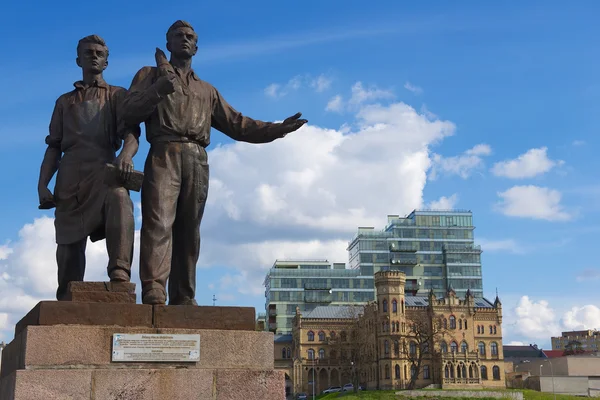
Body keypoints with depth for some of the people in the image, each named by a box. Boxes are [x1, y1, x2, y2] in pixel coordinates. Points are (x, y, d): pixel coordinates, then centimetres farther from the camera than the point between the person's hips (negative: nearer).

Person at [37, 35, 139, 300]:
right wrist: (42, 185, 4)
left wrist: (126, 154, -24)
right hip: (70, 179, 3)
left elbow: (131, 132, 0)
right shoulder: (65, 102, 24)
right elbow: (54, 147, 19)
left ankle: (120, 274, -46)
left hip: (104, 170, -3)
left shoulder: (118, 95, 17)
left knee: (119, 198, -37)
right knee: (69, 245, -1)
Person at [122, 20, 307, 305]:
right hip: (164, 156, -4)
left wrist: (277, 129, 12)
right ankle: (154, 296, -30)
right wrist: (158, 90, -10)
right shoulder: (150, 75, 21)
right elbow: (129, 112, 5)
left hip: (197, 162, 4)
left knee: (188, 233, -1)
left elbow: (236, 124, 24)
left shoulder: (207, 90, 31)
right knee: (158, 223, -20)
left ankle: (184, 300, 0)